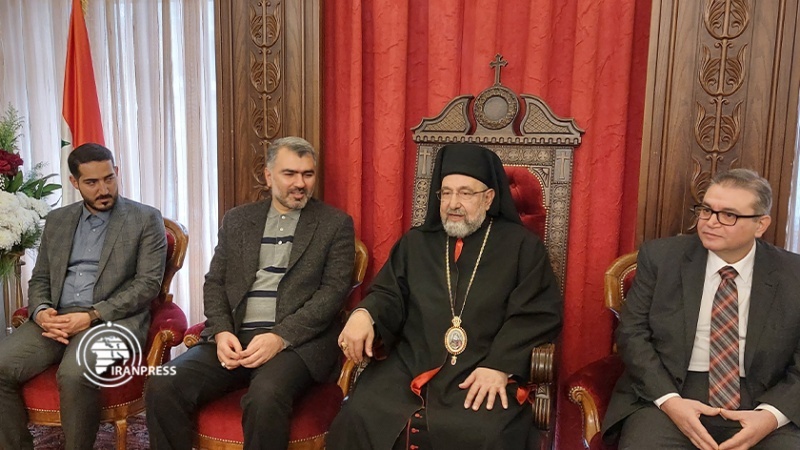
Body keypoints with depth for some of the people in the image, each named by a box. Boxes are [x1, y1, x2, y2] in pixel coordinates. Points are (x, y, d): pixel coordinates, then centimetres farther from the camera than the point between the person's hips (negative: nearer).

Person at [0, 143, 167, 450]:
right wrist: (41, 312, -6)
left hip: (113, 318, -5)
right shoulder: (57, 220, 18)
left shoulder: (146, 219, 1)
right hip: (57, 318, 5)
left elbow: (148, 283, -7)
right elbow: (40, 278, 18)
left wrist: (92, 316, -17)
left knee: (74, 374, -33)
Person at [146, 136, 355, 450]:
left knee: (265, 397, -33)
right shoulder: (237, 220, 16)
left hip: (298, 339, -3)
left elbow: (334, 291, -4)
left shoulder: (336, 224, 5)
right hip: (234, 338, 4)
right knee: (161, 387, -19)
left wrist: (281, 336, -16)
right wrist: (222, 332, -6)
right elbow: (215, 283, 14)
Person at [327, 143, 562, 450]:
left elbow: (539, 312, 0)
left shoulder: (522, 245, 8)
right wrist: (364, 314, -11)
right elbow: (389, 295, 14)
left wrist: (500, 365, -14)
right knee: (359, 419, -22)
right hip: (410, 365, 3)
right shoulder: (415, 243, 19)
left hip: (483, 371, -2)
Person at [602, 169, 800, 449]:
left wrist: (772, 415, -15)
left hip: (758, 406, 2)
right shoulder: (660, 256, 0)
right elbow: (632, 333, -2)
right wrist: (669, 400, -14)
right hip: (665, 396, -1)